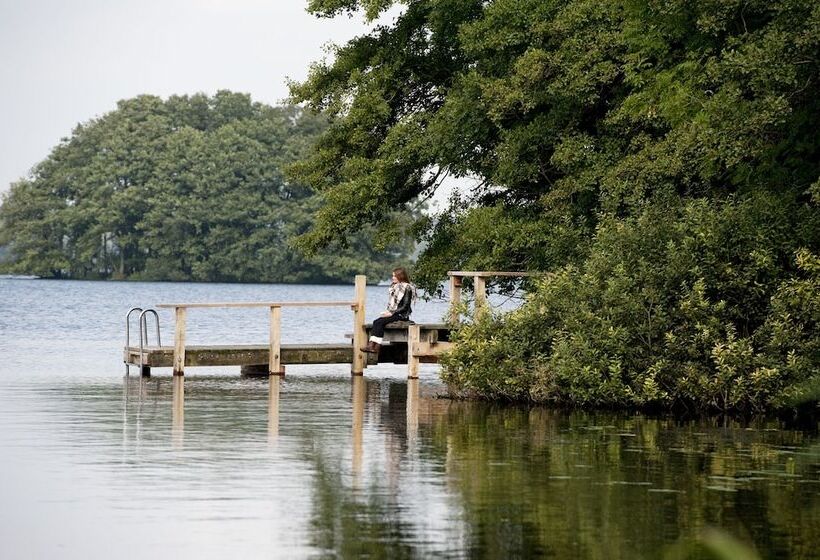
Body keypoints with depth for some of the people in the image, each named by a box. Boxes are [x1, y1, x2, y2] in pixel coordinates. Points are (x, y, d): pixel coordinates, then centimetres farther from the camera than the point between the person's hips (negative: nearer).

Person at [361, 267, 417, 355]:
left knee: (380, 322, -26)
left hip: (401, 315, -8)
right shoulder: (395, 287, 20)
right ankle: (372, 345, -32)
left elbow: (405, 307, -13)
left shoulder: (407, 288, -7)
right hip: (392, 314, 8)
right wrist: (387, 312, 3)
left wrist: (391, 313, -16)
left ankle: (374, 346, -30)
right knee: (376, 322, -18)